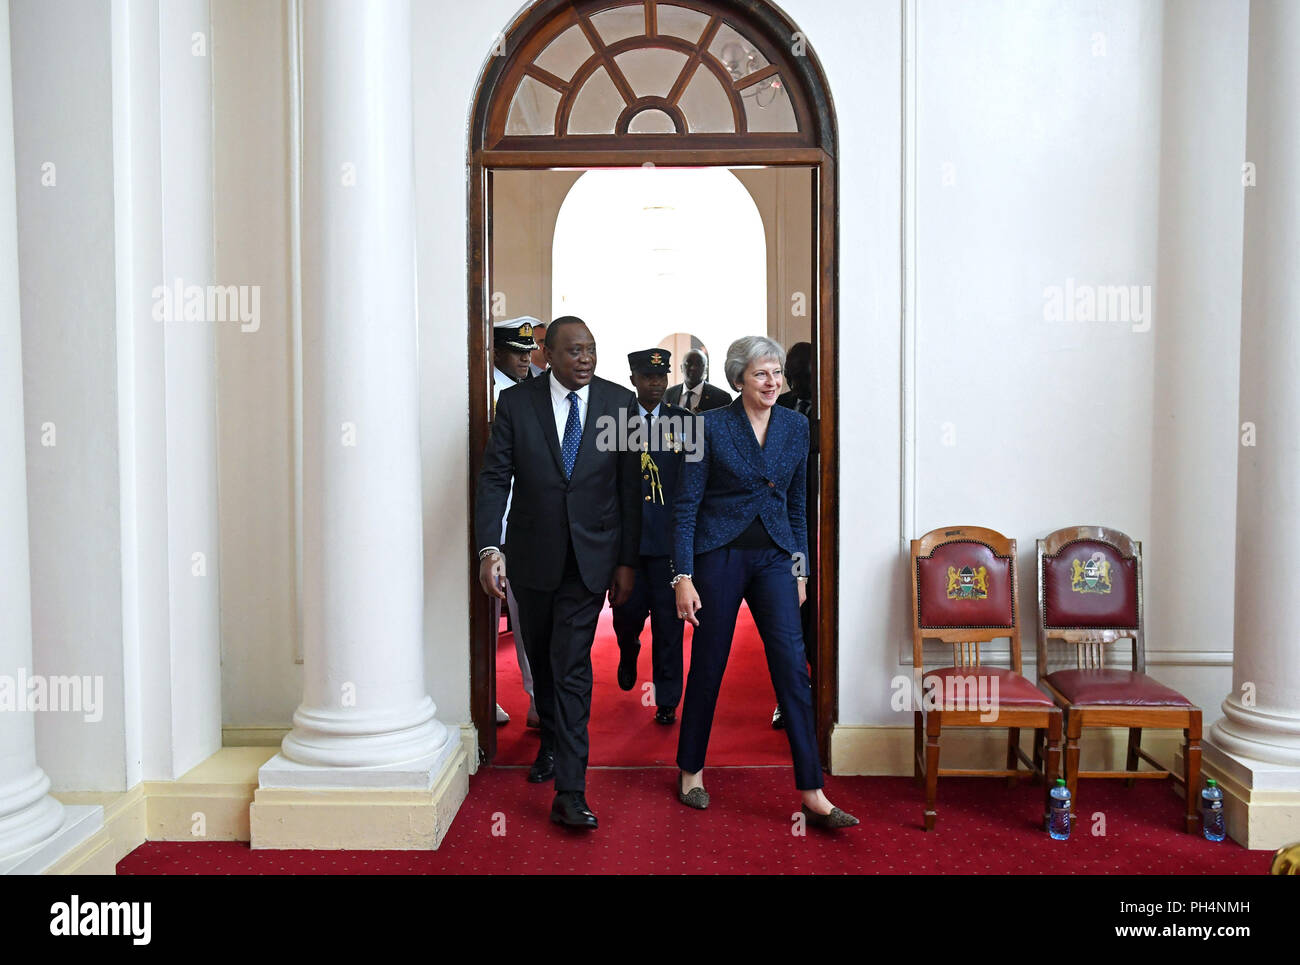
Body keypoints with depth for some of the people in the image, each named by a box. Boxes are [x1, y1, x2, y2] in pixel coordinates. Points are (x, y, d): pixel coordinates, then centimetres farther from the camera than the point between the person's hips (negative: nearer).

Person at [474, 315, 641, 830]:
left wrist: (627, 561, -1)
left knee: (572, 668, -6)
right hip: (532, 555, 2)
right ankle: (551, 742, 43)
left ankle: (569, 792, -2)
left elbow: (630, 487, 0)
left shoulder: (619, 403, -2)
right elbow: (494, 478, -6)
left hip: (590, 556, -2)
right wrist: (490, 548, -18)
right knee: (541, 660, 18)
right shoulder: (515, 403, -3)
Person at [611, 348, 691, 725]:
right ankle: (629, 652, 40)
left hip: (670, 534, 0)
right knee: (628, 610, 3)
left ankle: (667, 701, 16)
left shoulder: (684, 421, 6)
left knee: (668, 618, 2)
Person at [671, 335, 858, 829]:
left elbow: (796, 502, 14)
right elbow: (686, 504, -7)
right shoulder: (712, 426, -7)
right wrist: (683, 575, -12)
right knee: (708, 665, 7)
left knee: (792, 667, -4)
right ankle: (691, 770, 28)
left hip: (774, 557, 3)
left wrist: (799, 567, 12)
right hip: (720, 555, -3)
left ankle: (813, 795, 1)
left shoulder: (796, 426, 5)